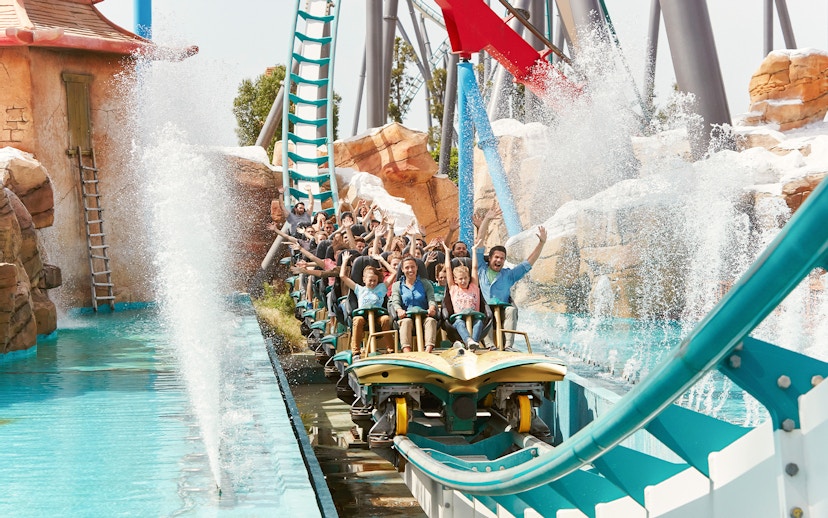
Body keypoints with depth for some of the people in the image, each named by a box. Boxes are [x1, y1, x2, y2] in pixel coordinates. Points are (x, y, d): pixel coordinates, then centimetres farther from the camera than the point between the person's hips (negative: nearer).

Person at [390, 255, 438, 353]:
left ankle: (428, 350, -55)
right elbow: (395, 302, 3)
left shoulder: (425, 283, 19)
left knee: (431, 320, -34)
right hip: (406, 316, 0)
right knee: (406, 321, -36)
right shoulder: (397, 285, 18)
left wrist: (432, 307, -21)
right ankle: (406, 351, -57)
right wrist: (399, 310, -23)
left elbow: (431, 299, 5)